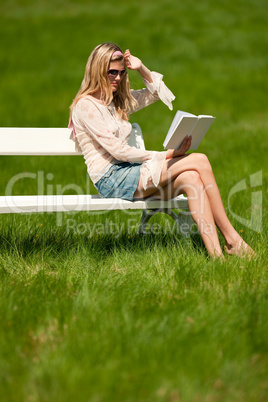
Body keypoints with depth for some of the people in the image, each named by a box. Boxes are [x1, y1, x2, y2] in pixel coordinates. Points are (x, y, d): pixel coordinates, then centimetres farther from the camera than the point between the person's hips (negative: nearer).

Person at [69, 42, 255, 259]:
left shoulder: (119, 100, 18)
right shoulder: (85, 106, -8)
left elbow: (157, 92, 29)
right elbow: (118, 151, -14)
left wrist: (141, 68, 10)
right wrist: (166, 155, -13)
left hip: (129, 172, 8)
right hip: (110, 178, -8)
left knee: (191, 178, -22)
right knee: (199, 161, -18)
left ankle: (216, 252, -30)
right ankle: (232, 239, -17)